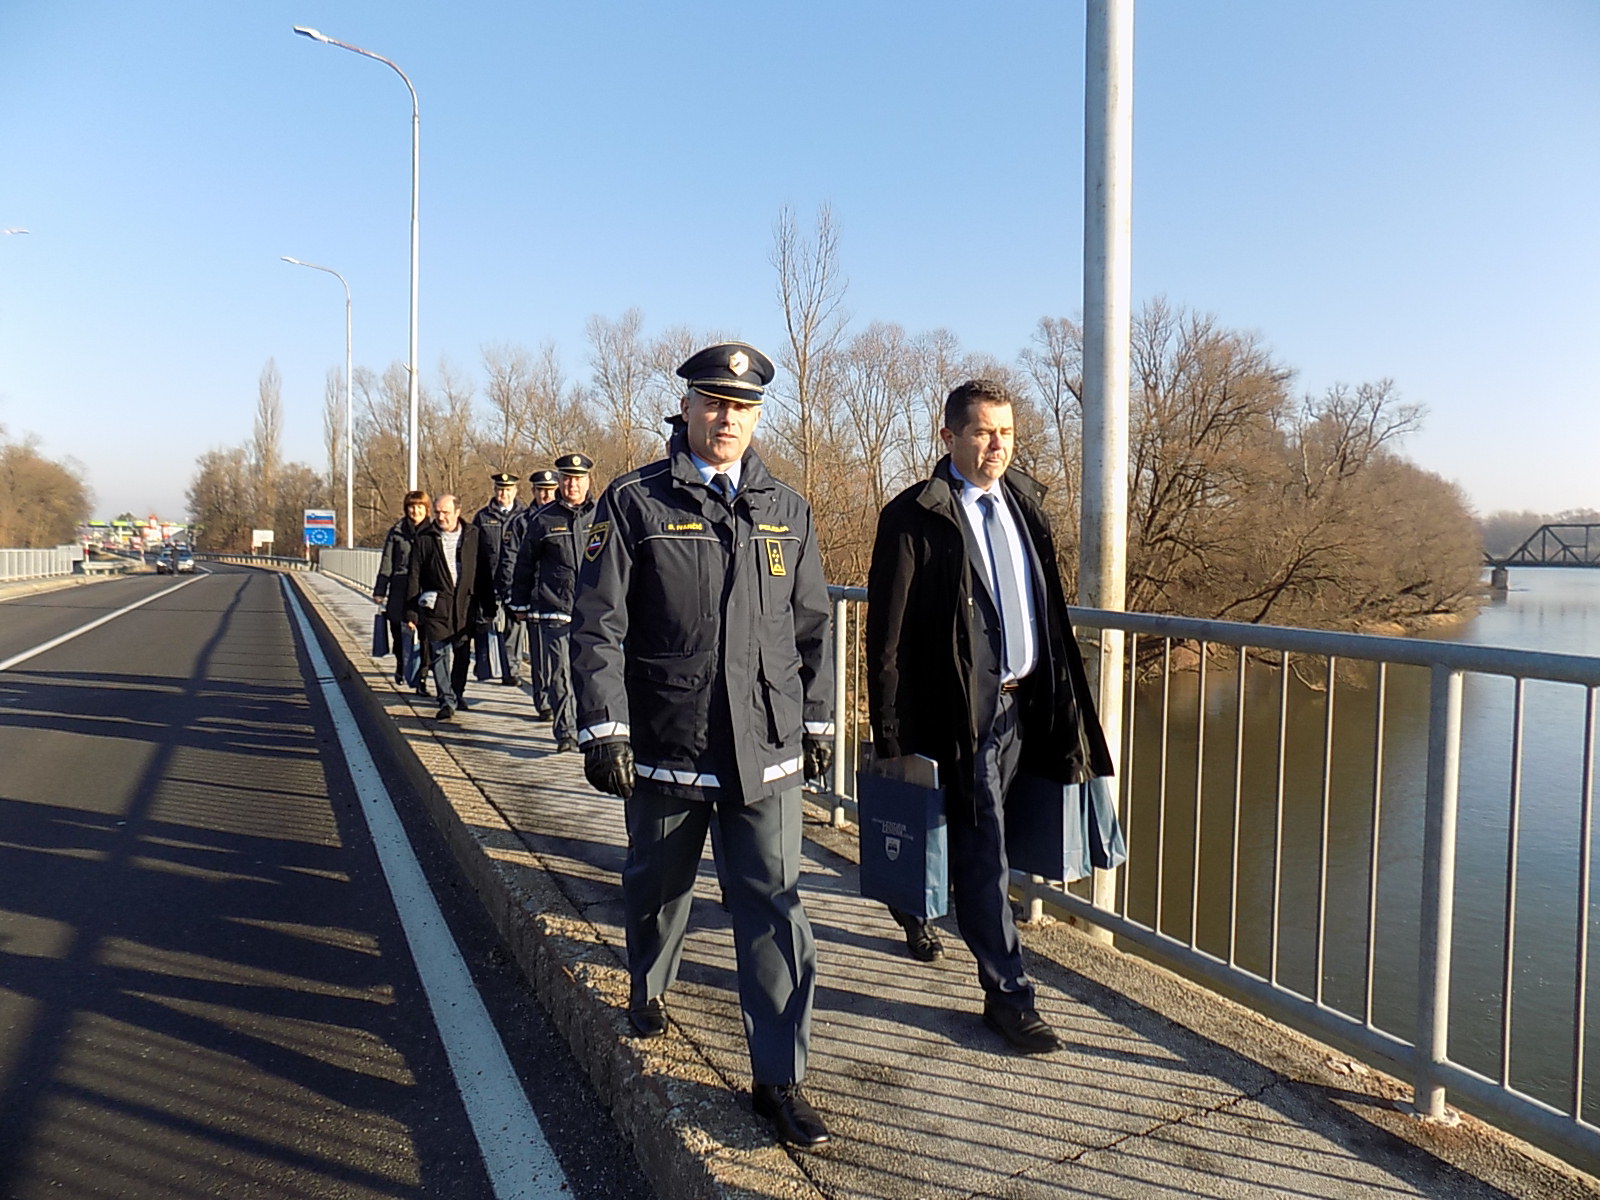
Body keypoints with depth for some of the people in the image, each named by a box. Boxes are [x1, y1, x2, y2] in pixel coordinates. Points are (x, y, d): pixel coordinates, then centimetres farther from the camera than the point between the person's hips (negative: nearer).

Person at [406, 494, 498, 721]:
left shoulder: (474, 536, 6)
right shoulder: (425, 539, 3)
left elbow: (484, 574, 8)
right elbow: (414, 576, 3)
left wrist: (488, 608, 6)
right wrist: (411, 612, -2)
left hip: (466, 605, 2)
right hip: (436, 606, -2)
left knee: (462, 653, 11)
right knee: (440, 653, -6)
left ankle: (458, 694, 28)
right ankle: (447, 701, -4)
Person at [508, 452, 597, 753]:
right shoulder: (541, 520, 6)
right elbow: (523, 567, 12)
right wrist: (520, 606, 12)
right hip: (553, 611, 0)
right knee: (559, 675, -1)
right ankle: (566, 732, 7)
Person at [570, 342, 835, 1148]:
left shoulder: (787, 511, 9)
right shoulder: (635, 503, -2)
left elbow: (811, 627, 14)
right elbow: (597, 624, -5)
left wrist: (815, 722, 13)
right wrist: (603, 729, -11)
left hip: (766, 751, 2)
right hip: (664, 747, -1)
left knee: (774, 908, -1)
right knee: (658, 885, 18)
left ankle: (780, 1078, 11)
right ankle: (648, 990, 48)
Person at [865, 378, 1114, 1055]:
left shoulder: (1024, 503, 11)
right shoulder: (914, 517, -10)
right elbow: (888, 635, -10)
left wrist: (1059, 701, 14)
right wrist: (893, 739, -11)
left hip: (1023, 701, 7)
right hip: (960, 709, -6)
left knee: (971, 839, 19)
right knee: (984, 852, 0)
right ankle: (1008, 994, 13)